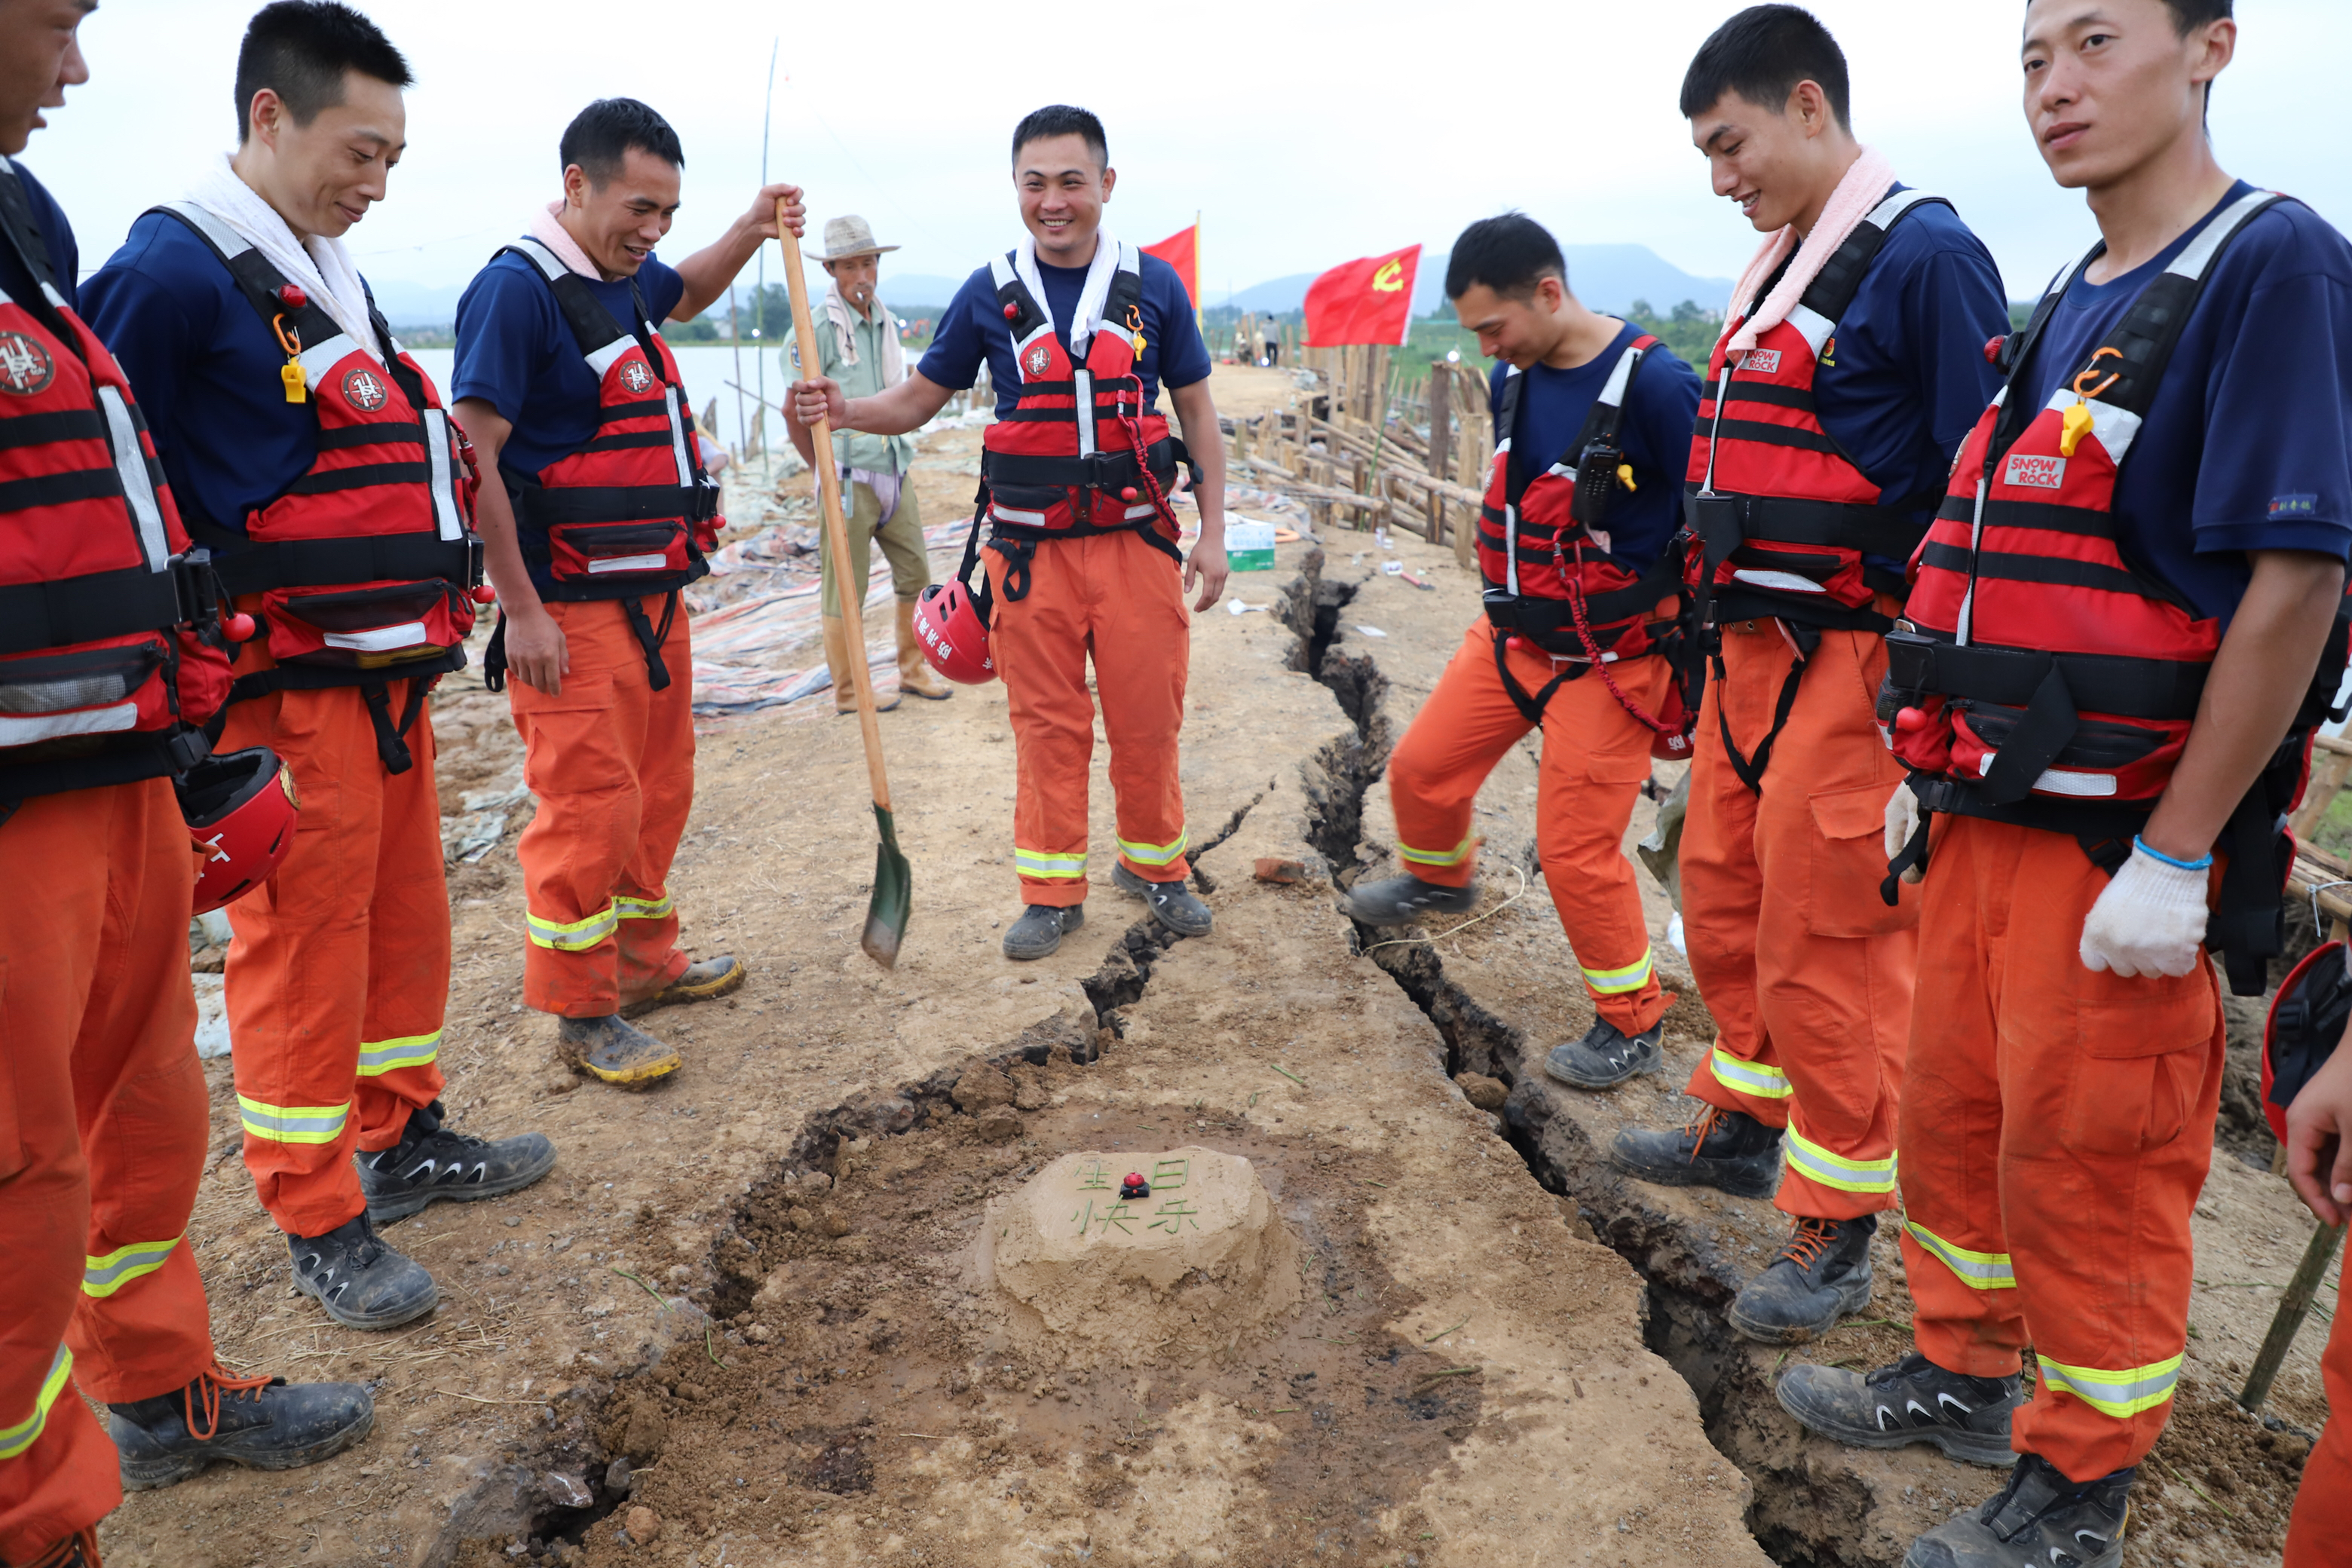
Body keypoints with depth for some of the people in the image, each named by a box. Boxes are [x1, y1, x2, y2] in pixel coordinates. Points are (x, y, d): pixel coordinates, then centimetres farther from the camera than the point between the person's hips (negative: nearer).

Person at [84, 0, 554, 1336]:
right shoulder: (175, 270, -12)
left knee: (408, 913, 16)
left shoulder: (331, 275, 15)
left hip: (390, 673, 9)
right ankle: (318, 1222, 14)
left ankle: (404, 1139, 33)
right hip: (288, 688, -9)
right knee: (302, 941, 0)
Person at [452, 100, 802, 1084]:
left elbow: (687, 295, 37)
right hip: (571, 608, -9)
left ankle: (643, 962, 32)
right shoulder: (517, 289, -14)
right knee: (590, 807, -6)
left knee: (659, 789, 16)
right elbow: (471, 458, -19)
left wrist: (748, 235, 18)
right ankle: (579, 1014, 8)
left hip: (654, 595, 9)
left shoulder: (624, 279, 11)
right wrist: (521, 610, -20)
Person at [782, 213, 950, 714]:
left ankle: (914, 668, 26)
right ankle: (848, 691, 12)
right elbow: (793, 413, -7)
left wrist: (902, 459, 16)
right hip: (849, 478, -6)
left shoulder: (888, 323, 11)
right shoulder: (818, 329, -10)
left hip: (895, 471, 7)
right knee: (844, 587, 1)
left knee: (916, 575, 11)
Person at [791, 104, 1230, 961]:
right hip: (1032, 551, 0)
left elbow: (1197, 410, 8)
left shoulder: (1154, 285, 2)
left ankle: (1154, 865, 29)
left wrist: (1213, 532, 4)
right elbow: (919, 399, 8)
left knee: (1148, 721, 7)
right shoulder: (989, 293, 2)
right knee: (1047, 727, 7)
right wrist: (844, 410, -12)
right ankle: (1053, 891, 21)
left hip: (1137, 540, 0)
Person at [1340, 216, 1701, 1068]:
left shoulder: (1654, 384, -22)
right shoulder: (1513, 377, 1)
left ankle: (1633, 1018, 18)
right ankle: (1439, 878, 47)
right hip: (1510, 635, 7)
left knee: (1575, 847, -4)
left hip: (1607, 660, -7)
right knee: (1422, 768, 14)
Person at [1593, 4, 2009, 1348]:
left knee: (1828, 948, -1)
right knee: (1726, 904, 18)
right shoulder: (1779, 269, 14)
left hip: (1854, 667, -9)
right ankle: (1745, 1127, 38)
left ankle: (1837, 1231, 15)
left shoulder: (1924, 255, -13)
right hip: (1753, 649, 9)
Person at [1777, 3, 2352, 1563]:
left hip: (2127, 843, -8)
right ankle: (1964, 1375, 38)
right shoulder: (2072, 306, 13)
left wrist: (2176, 858, -21)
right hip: (1995, 808, 8)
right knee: (1954, 1110, 18)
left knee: (2090, 1166, 4)